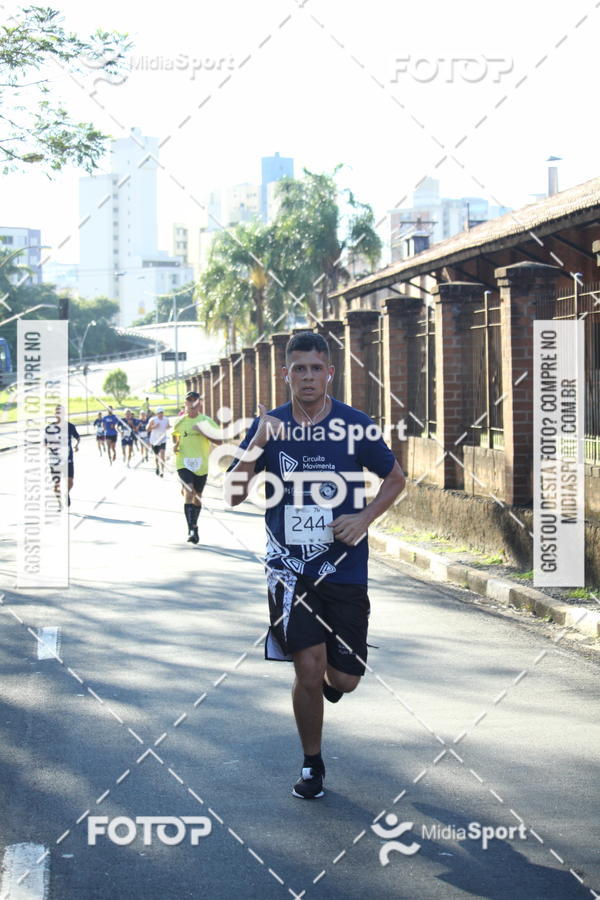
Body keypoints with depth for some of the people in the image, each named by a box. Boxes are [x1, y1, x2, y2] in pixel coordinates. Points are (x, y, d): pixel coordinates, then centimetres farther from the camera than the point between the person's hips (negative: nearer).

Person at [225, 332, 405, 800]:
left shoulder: (356, 426, -3)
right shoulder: (269, 425, 0)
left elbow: (395, 479, 9)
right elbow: (234, 495, -5)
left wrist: (365, 518, -7)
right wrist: (256, 445, -20)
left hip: (345, 567, 0)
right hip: (290, 569, 0)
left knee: (345, 679, 2)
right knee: (308, 671, -9)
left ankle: (330, 675, 42)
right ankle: (312, 766, 14)